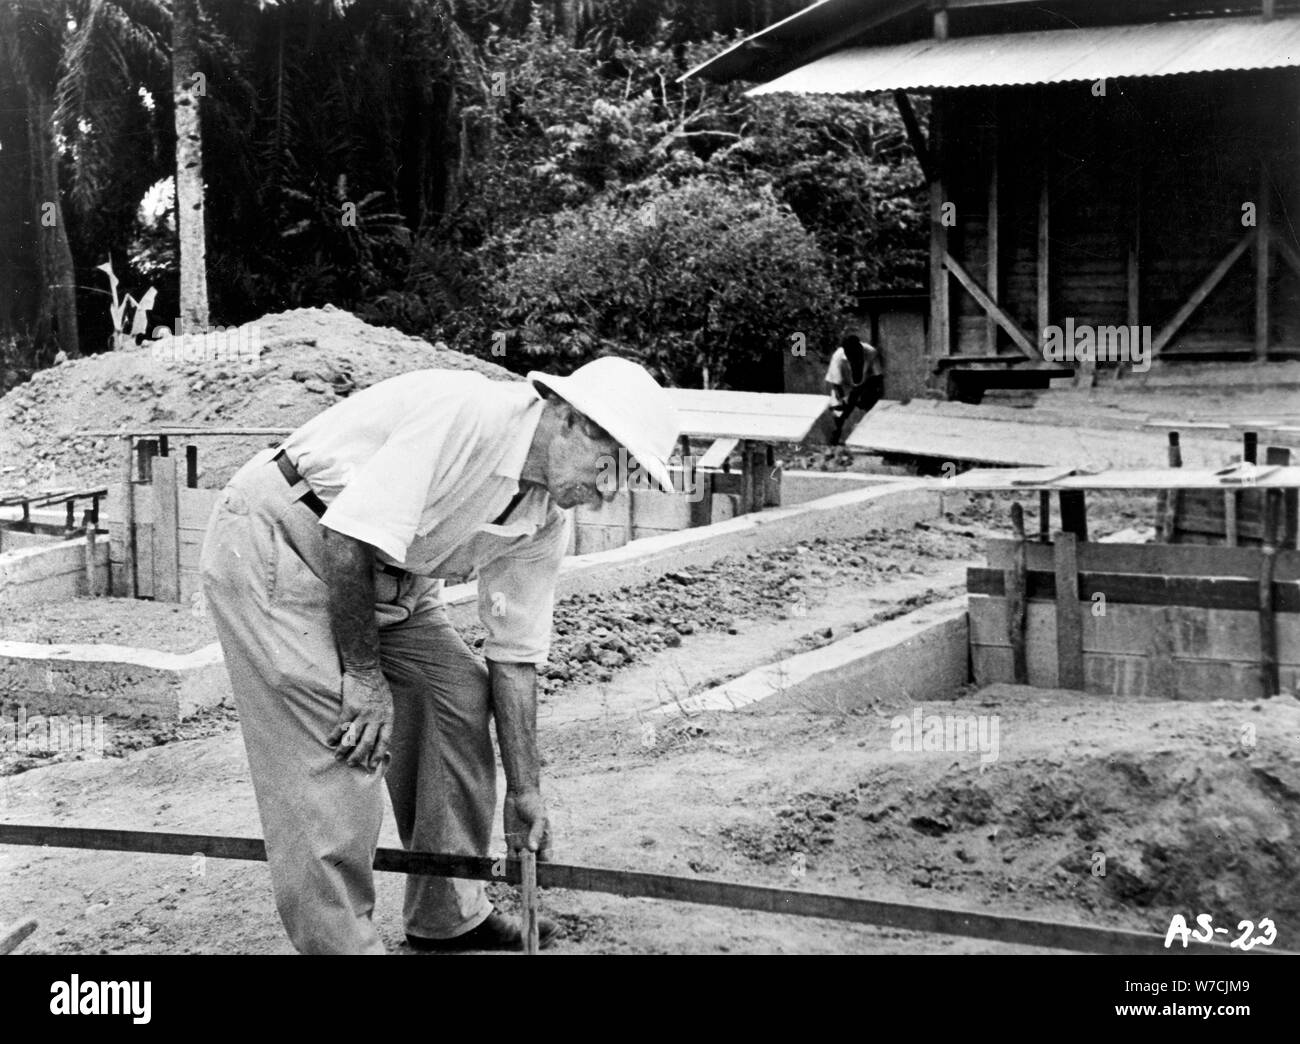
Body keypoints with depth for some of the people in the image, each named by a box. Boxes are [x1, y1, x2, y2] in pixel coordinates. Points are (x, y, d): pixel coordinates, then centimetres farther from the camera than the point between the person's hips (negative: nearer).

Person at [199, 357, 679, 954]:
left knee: (460, 693, 2)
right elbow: (352, 538, -31)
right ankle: (340, 943, -4)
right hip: (274, 539, -9)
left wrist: (523, 792, 3)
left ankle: (449, 917, 14)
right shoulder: (464, 414, -29)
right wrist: (364, 672, -23)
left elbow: (515, 656, 4)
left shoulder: (545, 521, -1)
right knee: (338, 751, -17)